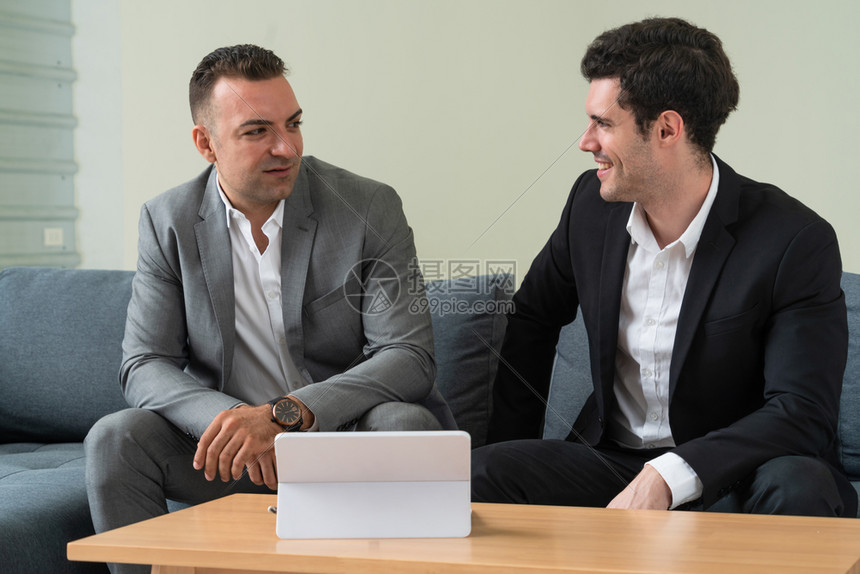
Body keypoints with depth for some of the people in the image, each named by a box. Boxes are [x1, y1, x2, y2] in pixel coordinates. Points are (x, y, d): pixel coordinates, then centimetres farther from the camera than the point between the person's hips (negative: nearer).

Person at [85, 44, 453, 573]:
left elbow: (411, 356, -15)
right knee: (115, 439, -21)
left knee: (405, 425, -32)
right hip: (226, 448, 2)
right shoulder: (168, 222, -1)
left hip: (345, 432, -1)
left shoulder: (370, 208, -9)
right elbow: (144, 365, -4)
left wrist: (285, 413, -29)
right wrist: (230, 420, -27)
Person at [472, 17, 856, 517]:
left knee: (798, 489, -35)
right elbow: (533, 317, 17)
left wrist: (667, 476, -32)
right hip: (612, 458, 3)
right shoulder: (592, 204, 0)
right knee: (482, 474, -23)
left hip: (725, 473, -2)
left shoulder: (797, 242, -16)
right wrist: (512, 455, 10)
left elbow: (803, 414, -21)